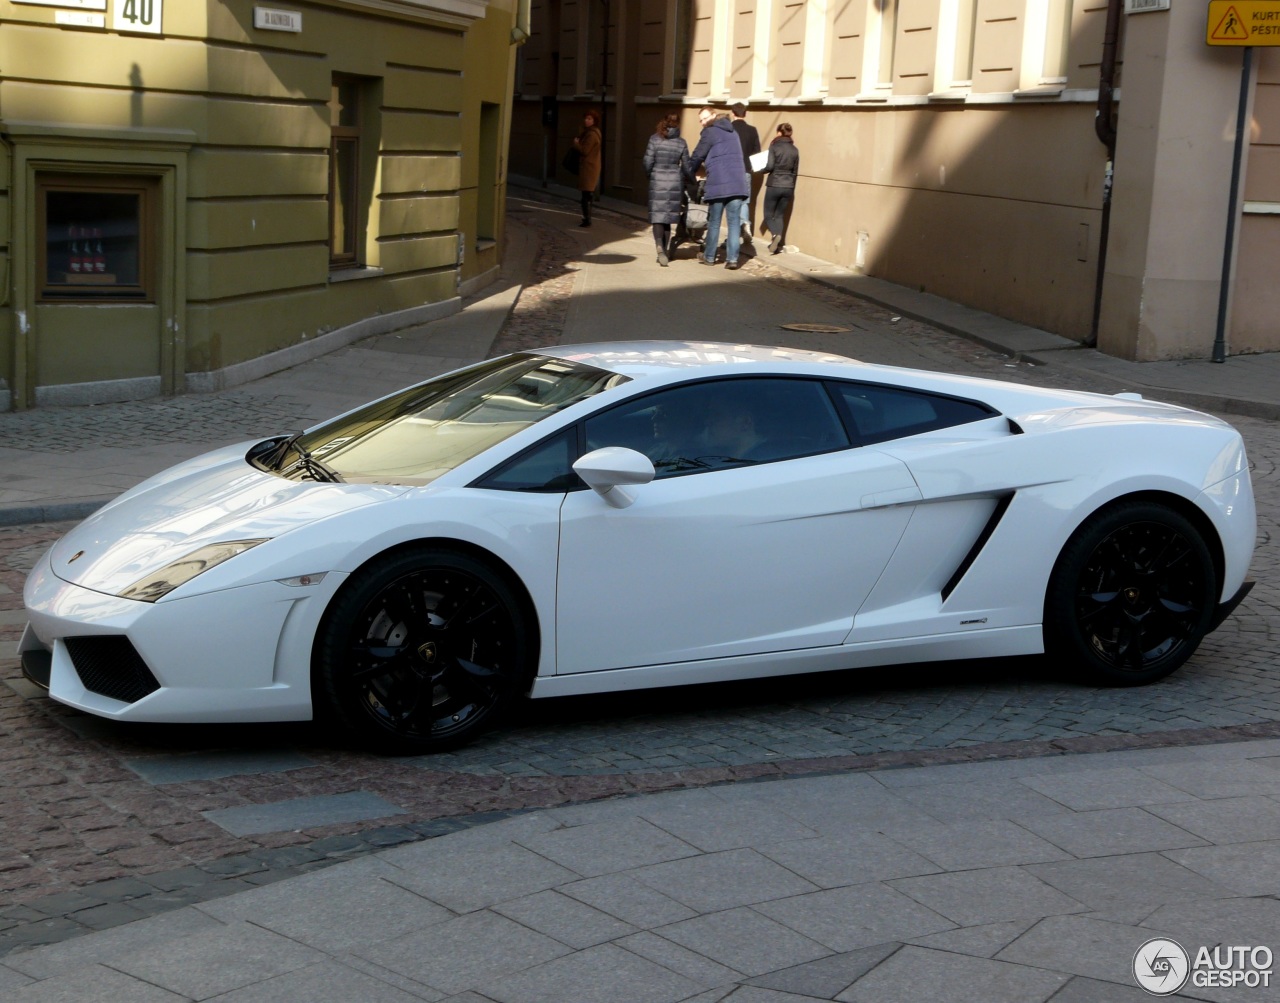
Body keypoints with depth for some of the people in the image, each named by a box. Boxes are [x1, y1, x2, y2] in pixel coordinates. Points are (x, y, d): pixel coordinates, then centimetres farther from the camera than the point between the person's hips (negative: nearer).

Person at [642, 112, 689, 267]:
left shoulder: (655, 139, -5)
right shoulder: (681, 143, 2)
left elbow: (647, 162, -7)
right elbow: (686, 165, 6)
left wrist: (649, 175, 13)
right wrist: (683, 182, 22)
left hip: (657, 181, -2)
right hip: (675, 183, 2)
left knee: (658, 217, -3)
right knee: (668, 218, 12)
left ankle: (660, 246, -26)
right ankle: (665, 251, 15)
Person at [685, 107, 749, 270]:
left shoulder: (710, 132, 1)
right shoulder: (732, 132, 23)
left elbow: (697, 156, 2)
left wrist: (688, 173, 17)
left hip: (718, 184, -5)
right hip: (738, 184, 5)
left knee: (714, 222, 6)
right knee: (734, 222, 2)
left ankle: (709, 256, 15)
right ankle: (732, 258, -4)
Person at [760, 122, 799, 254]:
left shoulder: (775, 146, -8)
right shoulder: (794, 150, 6)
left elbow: (770, 166, -15)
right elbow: (795, 172, 12)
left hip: (774, 185, -4)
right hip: (788, 187, 4)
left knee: (769, 214, 6)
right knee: (780, 215, 13)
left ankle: (775, 234, -21)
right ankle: (778, 244, 4)